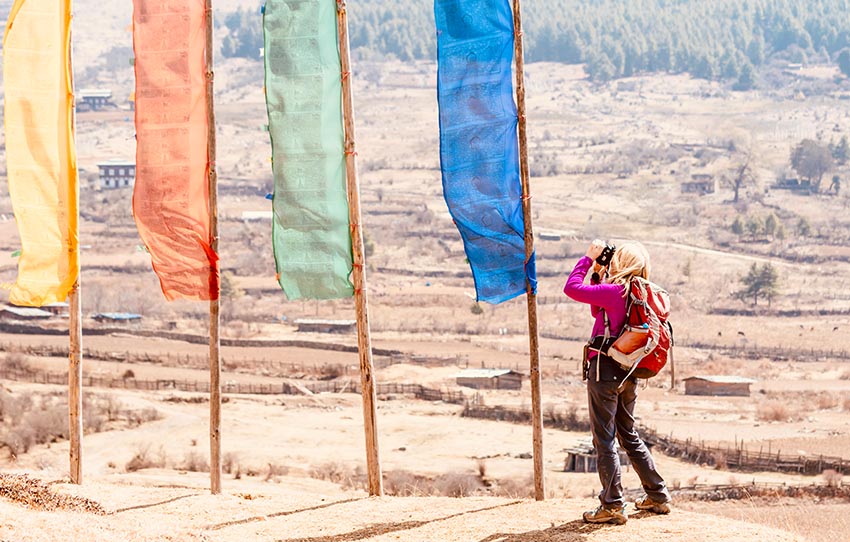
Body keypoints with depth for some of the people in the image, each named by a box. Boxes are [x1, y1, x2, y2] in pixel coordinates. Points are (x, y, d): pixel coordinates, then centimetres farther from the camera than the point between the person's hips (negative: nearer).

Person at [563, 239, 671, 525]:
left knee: (604, 440, -1)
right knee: (629, 435, 20)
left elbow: (571, 288, -17)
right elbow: (597, 311, 20)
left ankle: (613, 506, 0)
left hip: (605, 369, -8)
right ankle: (658, 495, 25)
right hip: (629, 373, 8)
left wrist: (589, 259, -6)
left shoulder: (614, 291, -17)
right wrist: (598, 276, 13)